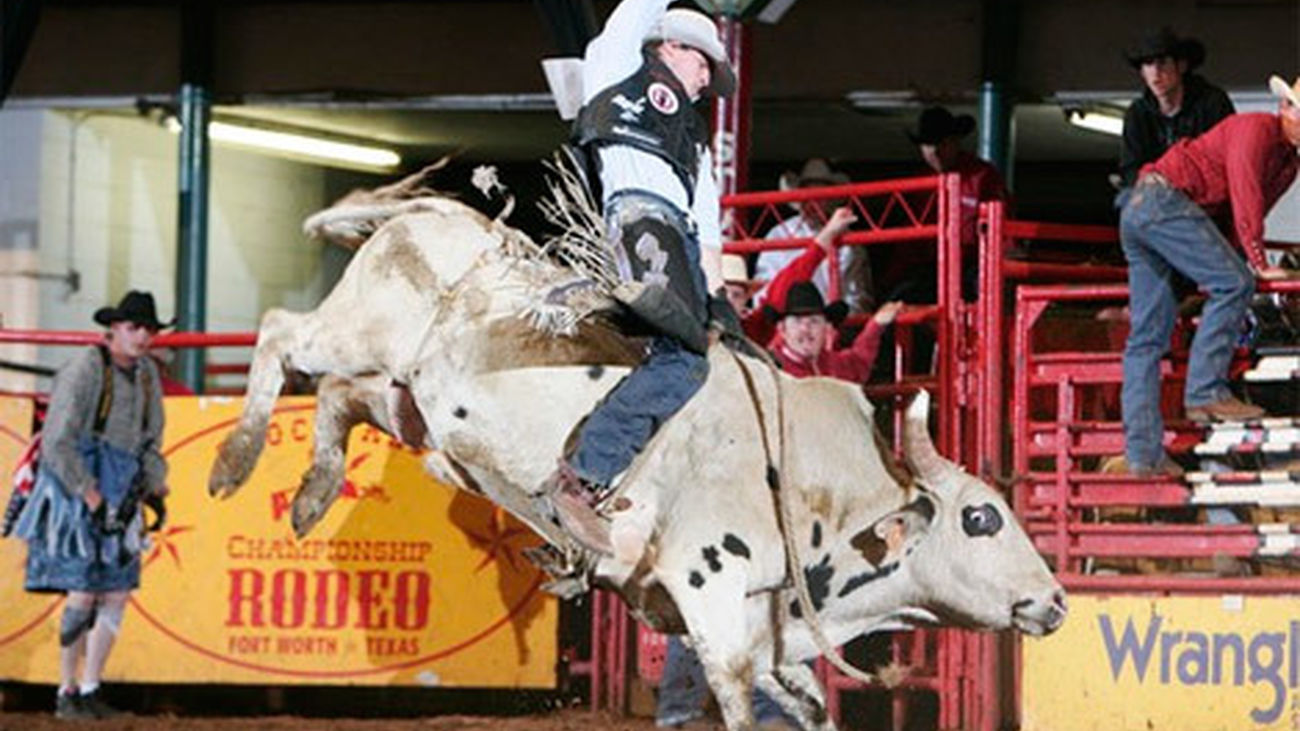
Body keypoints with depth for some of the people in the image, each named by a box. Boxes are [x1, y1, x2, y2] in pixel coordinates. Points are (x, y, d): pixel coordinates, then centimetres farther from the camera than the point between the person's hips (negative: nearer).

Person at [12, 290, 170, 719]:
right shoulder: (83, 372, -15)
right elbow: (57, 444, -19)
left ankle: (89, 690, 11)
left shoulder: (146, 373, 9)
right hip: (76, 490, -7)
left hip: (119, 494, 7)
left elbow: (150, 439, 19)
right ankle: (66, 695, 2)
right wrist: (92, 498, -22)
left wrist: (156, 490, 4)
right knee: (83, 594, -10)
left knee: (117, 594, 3)